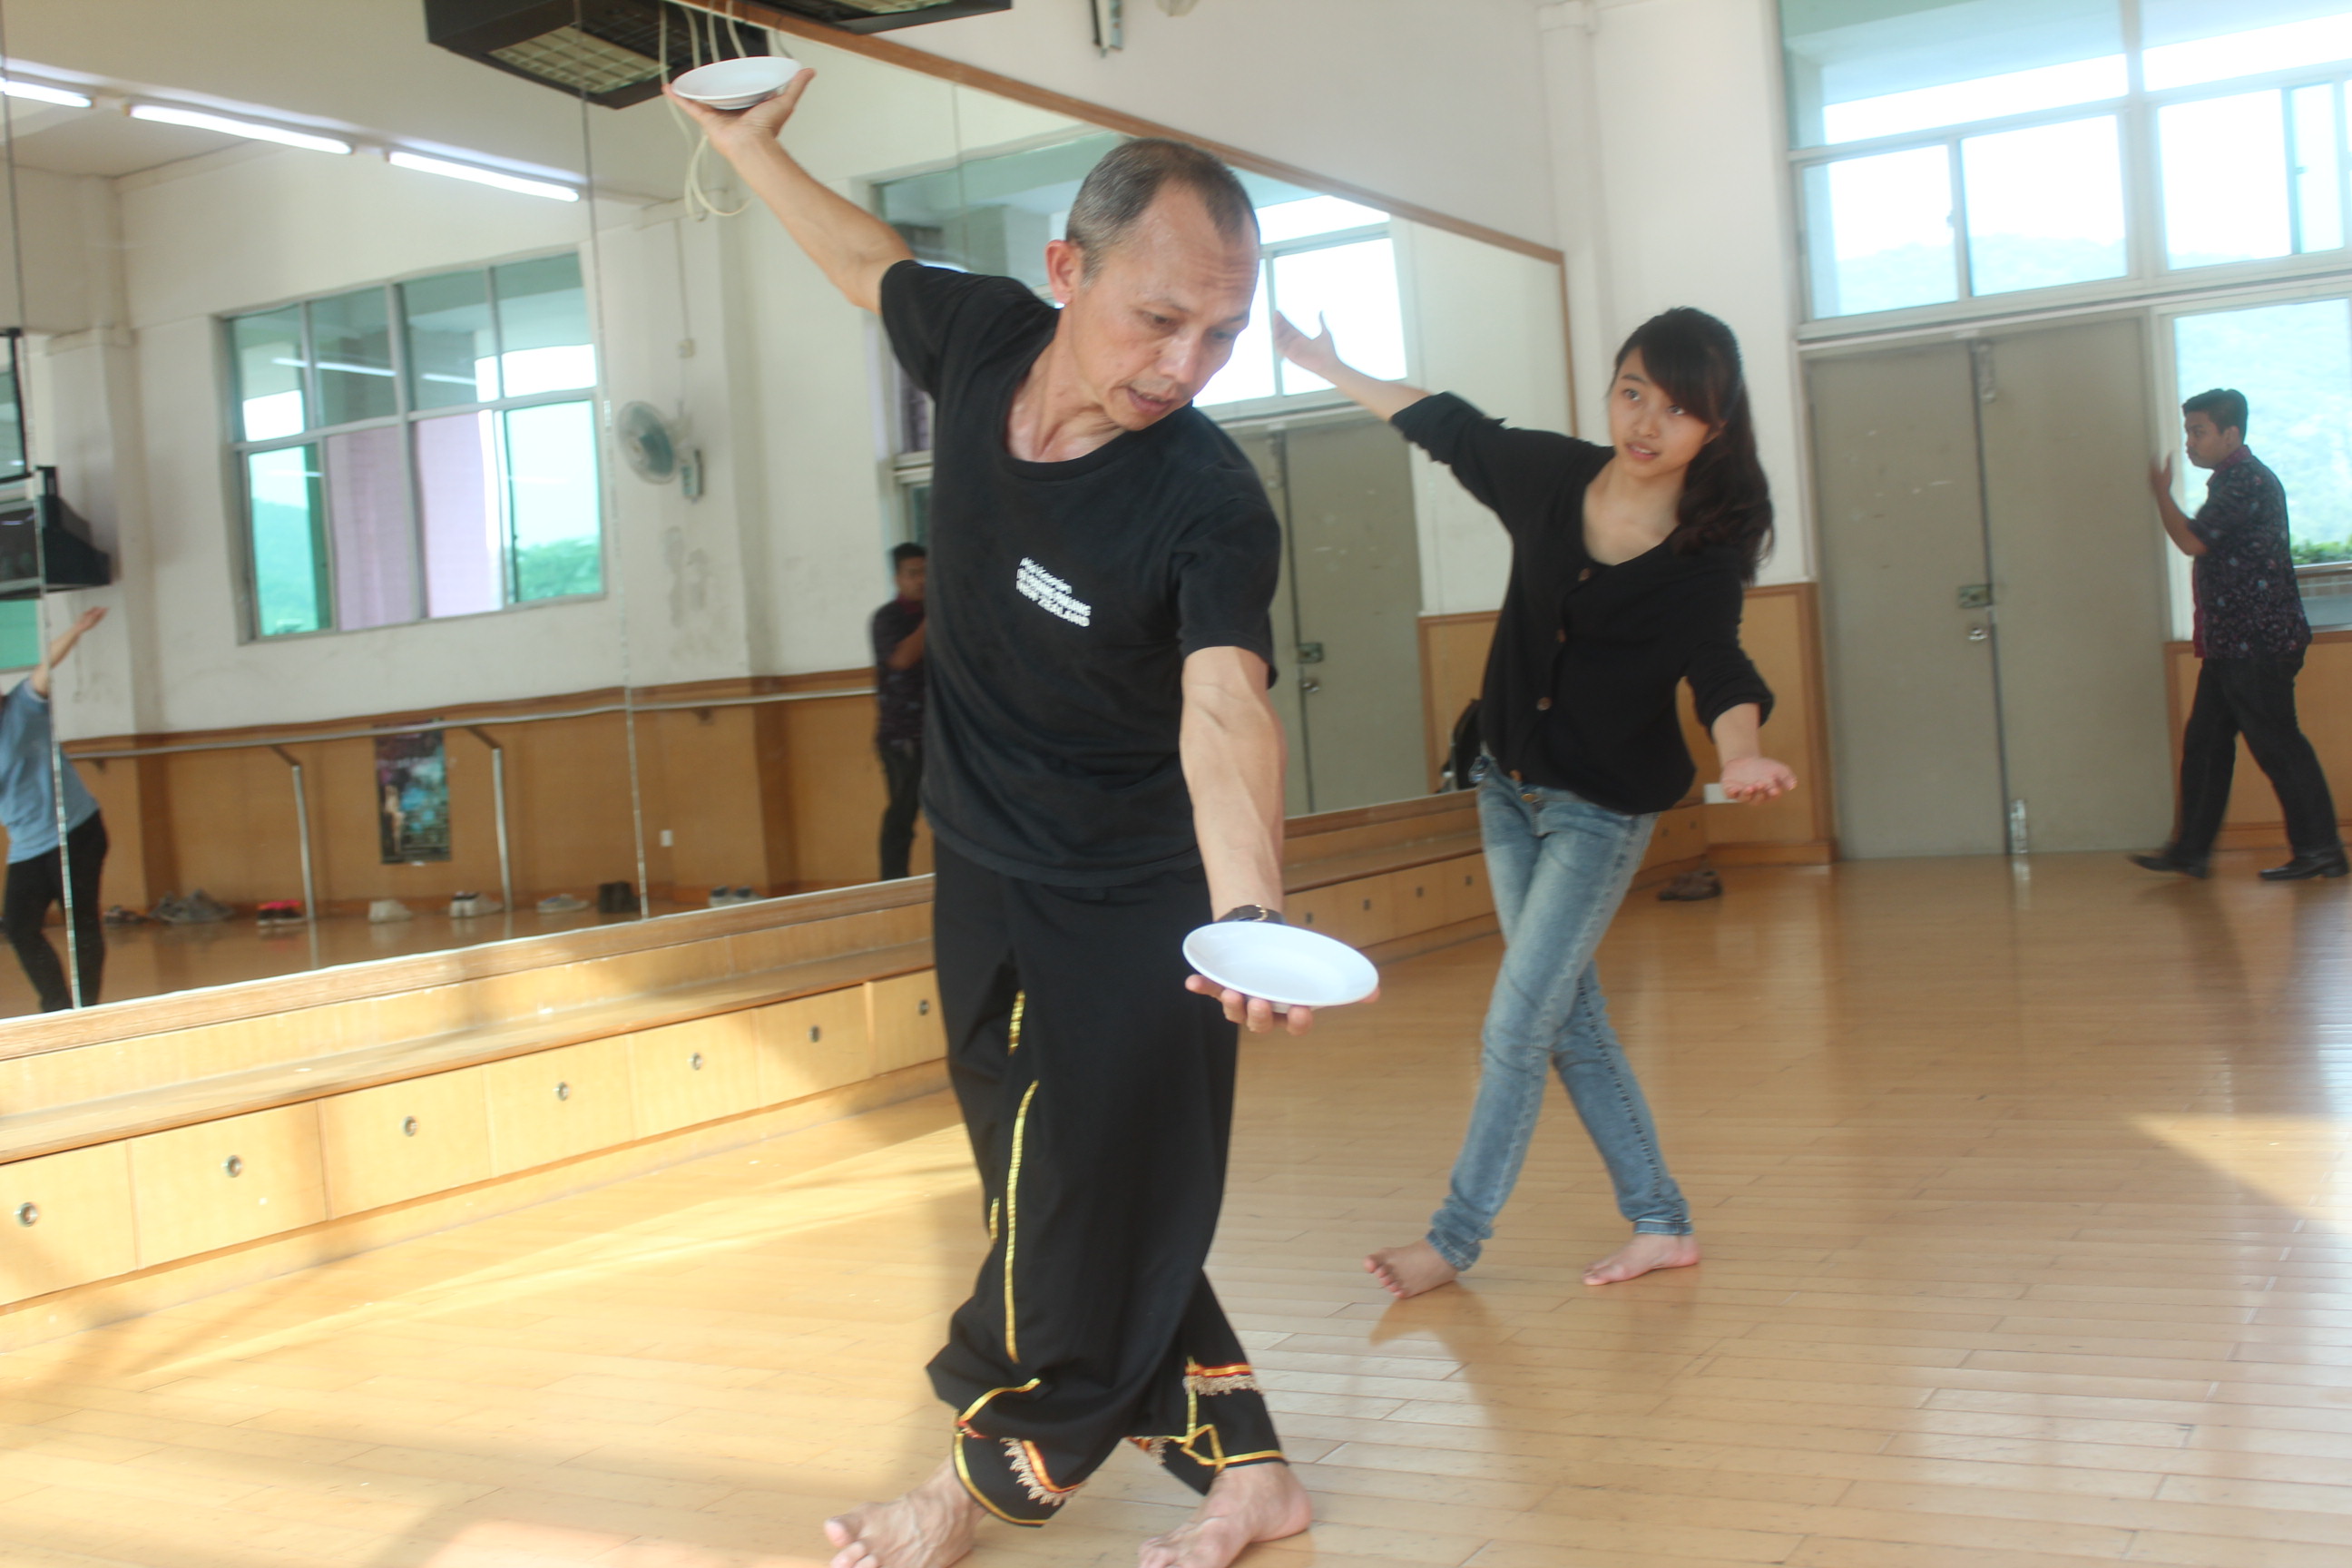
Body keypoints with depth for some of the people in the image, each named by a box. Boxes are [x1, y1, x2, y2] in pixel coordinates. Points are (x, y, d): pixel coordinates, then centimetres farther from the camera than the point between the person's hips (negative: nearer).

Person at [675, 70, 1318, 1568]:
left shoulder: (1213, 505, -27)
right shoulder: (983, 338, -11)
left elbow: (1225, 703, -44)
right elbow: (878, 259, 13)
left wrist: (1248, 908, -61)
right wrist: (754, 148, 22)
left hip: (1136, 909, -6)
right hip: (986, 876, 6)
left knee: (1090, 1218, 2)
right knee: (1052, 1194, 12)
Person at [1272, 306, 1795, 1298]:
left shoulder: (1706, 555, -18)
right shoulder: (1553, 476, -5)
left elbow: (1721, 673, -31)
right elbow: (1446, 426, 10)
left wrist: (1741, 756, -53)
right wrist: (1328, 366, 19)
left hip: (1603, 810, -6)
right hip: (1509, 787, 6)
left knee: (1513, 1032, -5)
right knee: (1570, 1020, 10)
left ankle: (1457, 1238, 10)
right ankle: (1661, 1225, 21)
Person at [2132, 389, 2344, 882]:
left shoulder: (2248, 480, -15)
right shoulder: (2232, 480, 18)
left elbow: (2193, 540, -19)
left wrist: (2161, 492, -8)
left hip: (2258, 643, -10)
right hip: (2231, 643, 10)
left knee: (2277, 744, -6)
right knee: (2204, 743, 10)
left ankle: (2319, 849, 0)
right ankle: (2191, 850, 15)